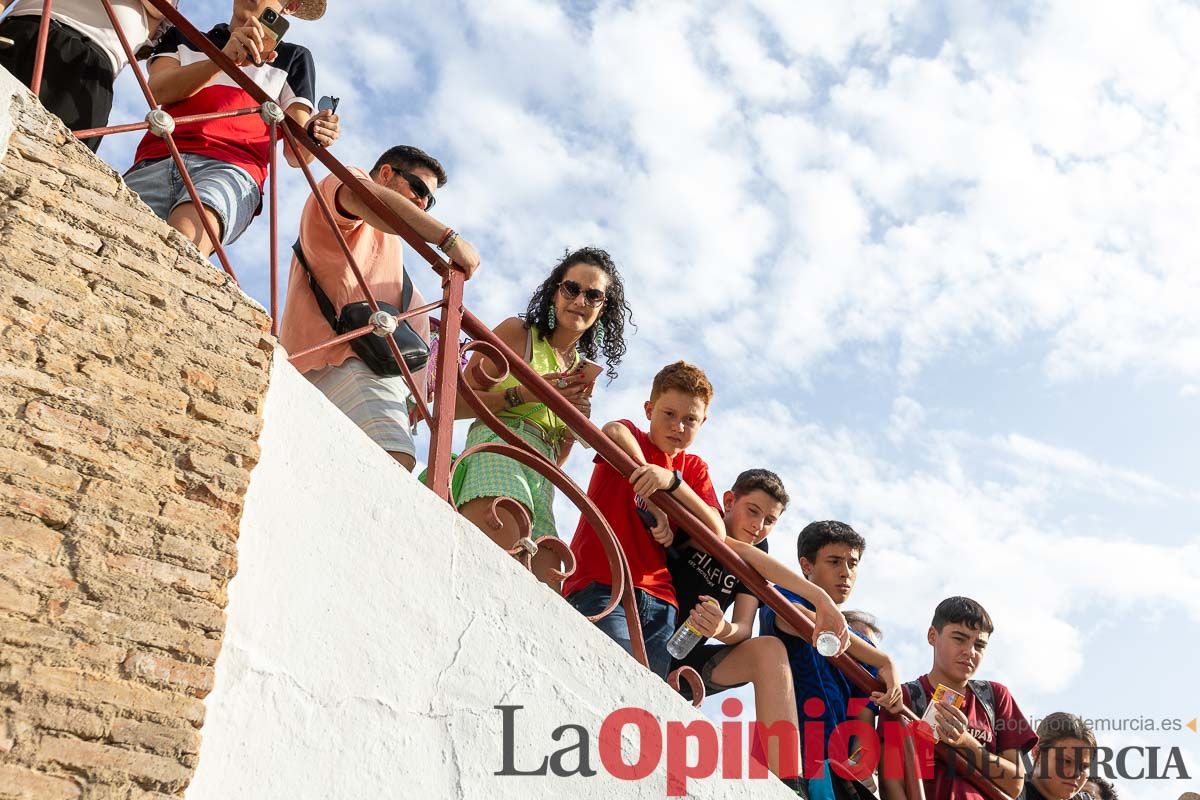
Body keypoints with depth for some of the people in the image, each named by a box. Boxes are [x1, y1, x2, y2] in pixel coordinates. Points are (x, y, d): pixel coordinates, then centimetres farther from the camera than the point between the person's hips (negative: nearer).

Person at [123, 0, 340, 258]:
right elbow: (158, 90, 8)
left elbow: (295, 153, 17)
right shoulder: (182, 38, 32)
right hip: (157, 162, 2)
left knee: (184, 239, -38)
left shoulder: (293, 58, 27)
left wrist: (313, 137, -8)